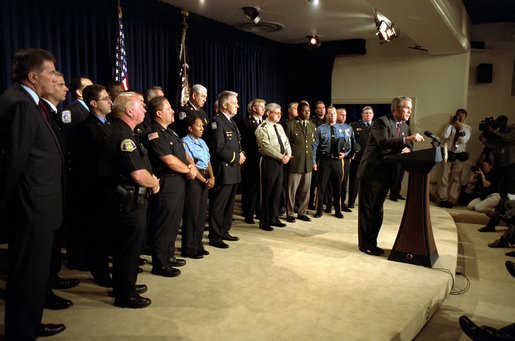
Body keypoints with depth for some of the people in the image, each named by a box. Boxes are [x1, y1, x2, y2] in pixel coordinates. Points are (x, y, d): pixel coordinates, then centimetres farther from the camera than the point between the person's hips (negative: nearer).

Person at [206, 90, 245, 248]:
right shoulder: (216, 121, -14)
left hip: (233, 170, 10)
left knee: (229, 204, 17)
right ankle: (215, 237, 9)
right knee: (218, 205, 0)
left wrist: (241, 154, 2)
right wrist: (236, 158, -13)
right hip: (223, 170, -10)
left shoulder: (231, 121, 16)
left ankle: (224, 231, 30)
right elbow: (218, 148, -21)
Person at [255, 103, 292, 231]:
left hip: (280, 162, 8)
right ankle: (264, 222, 11)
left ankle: (274, 218, 24)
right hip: (268, 162, -7)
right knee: (267, 192, 0)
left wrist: (288, 155, -6)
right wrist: (281, 157, -17)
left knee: (277, 192, 12)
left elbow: (286, 142, 13)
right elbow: (266, 147, -19)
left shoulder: (279, 127, 15)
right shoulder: (262, 128, -10)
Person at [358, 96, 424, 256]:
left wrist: (407, 148, -8)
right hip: (372, 172, -8)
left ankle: (372, 243, 26)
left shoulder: (405, 127, 12)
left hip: (386, 174, 8)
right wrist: (407, 139, -33)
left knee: (377, 210, 15)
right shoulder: (381, 122, -14)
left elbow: (407, 146, 15)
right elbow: (384, 142, -29)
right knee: (367, 210, 1)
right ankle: (365, 244, 12)